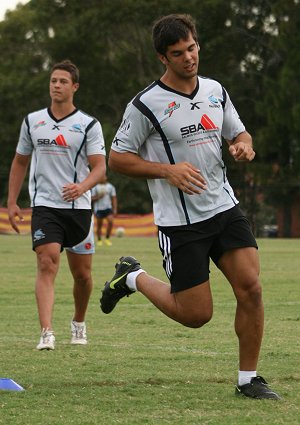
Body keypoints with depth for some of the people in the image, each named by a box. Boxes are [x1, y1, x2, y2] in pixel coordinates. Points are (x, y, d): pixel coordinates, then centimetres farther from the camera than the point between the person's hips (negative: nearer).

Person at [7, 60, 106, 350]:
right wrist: (12, 203, 12)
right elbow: (20, 162, 18)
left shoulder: (89, 125, 1)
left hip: (78, 207, 0)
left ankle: (79, 324, 33)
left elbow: (100, 168, -7)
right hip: (44, 206, 0)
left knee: (82, 273, 7)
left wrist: (82, 187, -28)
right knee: (47, 264, -18)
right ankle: (46, 334, -25)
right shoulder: (32, 121, 8)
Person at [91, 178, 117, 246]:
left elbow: (114, 199, 8)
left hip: (108, 208, 1)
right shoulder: (95, 187, 1)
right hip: (98, 209, -1)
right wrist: (98, 197, -18)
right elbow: (92, 199, 1)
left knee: (111, 221, -19)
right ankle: (99, 240, 18)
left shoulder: (110, 187, 6)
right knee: (99, 225, 3)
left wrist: (115, 209, 0)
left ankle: (107, 238, -6)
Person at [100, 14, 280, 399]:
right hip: (179, 221, -5)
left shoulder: (216, 91, 7)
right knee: (196, 315, -2)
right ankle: (132, 278, 24)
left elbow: (238, 133, 21)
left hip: (224, 208, 5)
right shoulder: (146, 105, -11)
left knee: (250, 288, -10)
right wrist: (168, 170, -19)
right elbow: (117, 158, -7)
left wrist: (244, 146, -4)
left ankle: (248, 378, 5)